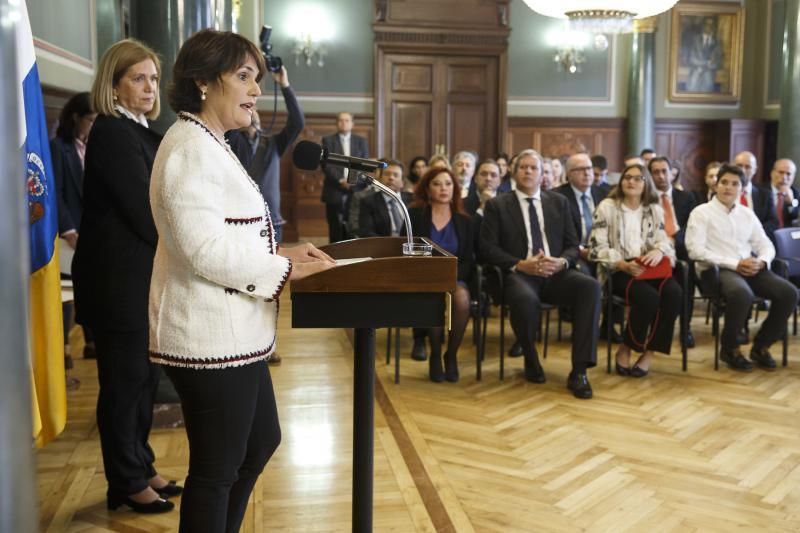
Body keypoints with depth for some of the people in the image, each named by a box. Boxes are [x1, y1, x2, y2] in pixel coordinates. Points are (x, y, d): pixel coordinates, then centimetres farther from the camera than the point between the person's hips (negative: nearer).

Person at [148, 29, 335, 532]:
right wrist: (286, 268, -16)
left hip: (231, 332, 11)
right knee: (216, 469, 4)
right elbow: (206, 250, -25)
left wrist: (280, 251, 7)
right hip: (210, 336, -11)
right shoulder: (191, 148, -17)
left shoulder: (209, 145, 16)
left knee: (262, 440, 23)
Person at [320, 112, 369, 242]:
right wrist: (340, 180, -16)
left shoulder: (361, 141, 13)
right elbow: (326, 164, -5)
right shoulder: (328, 140, 5)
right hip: (334, 191, -2)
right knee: (335, 230, -1)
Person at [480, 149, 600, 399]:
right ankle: (531, 361, -7)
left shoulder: (559, 202, 17)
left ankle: (579, 371, -24)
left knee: (591, 286, -28)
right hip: (518, 274, -3)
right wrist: (520, 264, -16)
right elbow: (487, 248, -1)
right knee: (526, 299, -38)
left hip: (556, 273, 3)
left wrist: (562, 262, -11)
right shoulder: (497, 205, 8)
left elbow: (572, 245, 13)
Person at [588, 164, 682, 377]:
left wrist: (658, 251, -18)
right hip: (618, 271, -4)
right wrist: (623, 264, -20)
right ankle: (625, 349, -9)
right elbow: (597, 247, -4)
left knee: (674, 292, -27)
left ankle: (649, 352, -15)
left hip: (648, 268, 4)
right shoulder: (607, 207, 5)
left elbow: (664, 241, 8)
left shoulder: (655, 210, 17)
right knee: (649, 297, -32)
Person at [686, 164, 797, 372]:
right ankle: (729, 348, -11)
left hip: (750, 268, 6)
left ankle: (761, 346, 3)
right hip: (716, 270, -6)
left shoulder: (748, 214, 19)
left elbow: (766, 245, 17)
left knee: (789, 293, -18)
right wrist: (735, 264, -16)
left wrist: (761, 261, -9)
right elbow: (695, 250, -11)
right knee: (742, 294, -38)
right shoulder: (701, 212, 1)